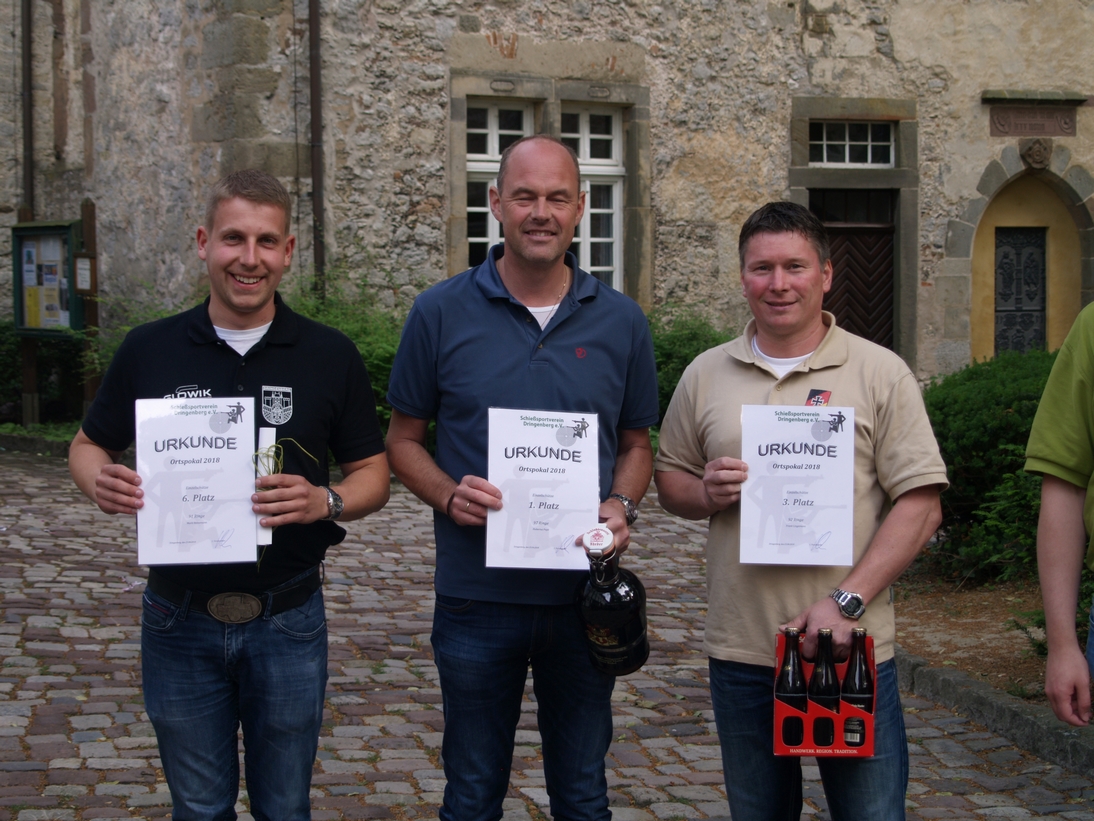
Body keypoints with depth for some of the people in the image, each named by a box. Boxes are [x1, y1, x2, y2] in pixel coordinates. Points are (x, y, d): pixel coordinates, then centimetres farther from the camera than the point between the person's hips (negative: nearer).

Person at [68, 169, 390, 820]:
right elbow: (89, 446, 11)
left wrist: (326, 501, -19)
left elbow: (373, 474, 3)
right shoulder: (150, 350, 1)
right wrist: (102, 481, -13)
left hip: (288, 622, -1)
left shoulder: (330, 355, -1)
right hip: (180, 620, 1)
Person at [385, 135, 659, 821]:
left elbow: (636, 444, 11)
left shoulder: (621, 322, 2)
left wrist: (621, 506, -9)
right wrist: (449, 495, -15)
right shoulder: (442, 314, -2)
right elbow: (404, 440, 4)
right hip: (476, 592, -1)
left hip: (584, 592, 1)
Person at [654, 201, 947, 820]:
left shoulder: (881, 373, -2)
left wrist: (846, 601, -17)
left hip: (852, 650, -3)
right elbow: (669, 479, 16)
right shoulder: (706, 375, 8)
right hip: (739, 652, 3)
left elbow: (921, 503, -7)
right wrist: (707, 493, -8)